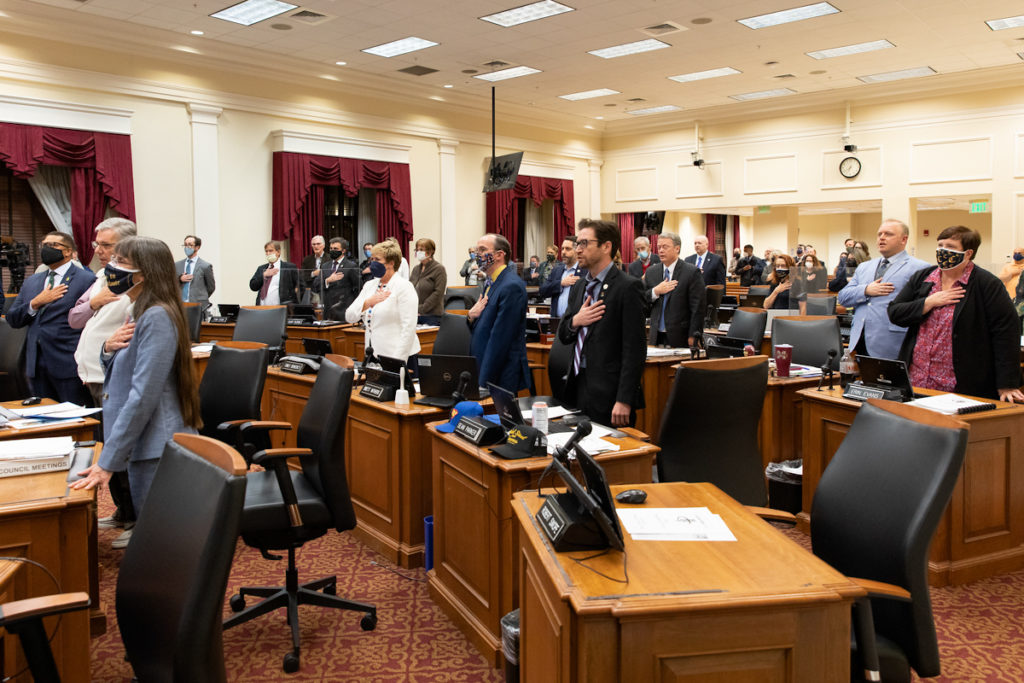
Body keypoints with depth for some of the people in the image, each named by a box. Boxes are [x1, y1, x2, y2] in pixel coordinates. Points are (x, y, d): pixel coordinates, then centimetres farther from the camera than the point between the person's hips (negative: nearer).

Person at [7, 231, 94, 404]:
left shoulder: (86, 280, -3)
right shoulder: (31, 282, 18)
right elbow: (12, 320, 14)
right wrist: (36, 303, -5)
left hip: (68, 367, -6)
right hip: (37, 367, 6)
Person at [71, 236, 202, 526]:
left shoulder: (157, 318, -20)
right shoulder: (140, 313, 12)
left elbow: (143, 396, -24)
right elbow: (119, 374, 20)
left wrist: (107, 462, -22)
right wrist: (109, 349, -3)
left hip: (157, 449, -10)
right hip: (143, 445, 10)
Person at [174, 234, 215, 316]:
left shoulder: (206, 266, 1)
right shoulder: (177, 265, 13)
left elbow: (211, 287, 7)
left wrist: (201, 299, 7)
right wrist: (179, 279, -6)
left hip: (198, 307, -3)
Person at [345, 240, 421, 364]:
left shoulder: (404, 287, -8)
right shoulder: (369, 285, 13)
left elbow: (409, 327, -16)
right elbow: (349, 316, 9)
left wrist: (398, 361, -21)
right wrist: (368, 302, -8)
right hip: (372, 354, 6)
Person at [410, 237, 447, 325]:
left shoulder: (439, 269, -5)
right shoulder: (416, 269, 15)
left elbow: (438, 293, -13)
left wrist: (421, 309, -16)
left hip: (431, 316, -5)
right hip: (414, 315, 5)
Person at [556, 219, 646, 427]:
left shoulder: (628, 287, -11)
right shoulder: (580, 286, 13)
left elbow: (634, 348, -15)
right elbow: (563, 336, 17)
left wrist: (624, 401, -20)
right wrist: (575, 321, -7)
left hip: (608, 394, -7)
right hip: (577, 387, 7)